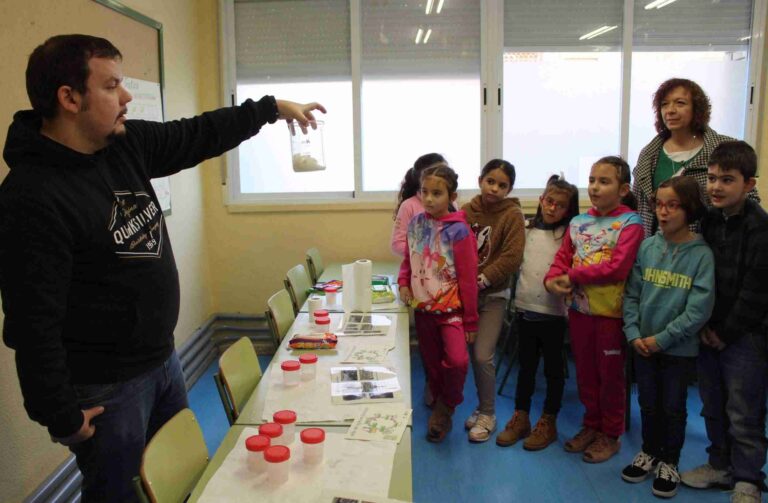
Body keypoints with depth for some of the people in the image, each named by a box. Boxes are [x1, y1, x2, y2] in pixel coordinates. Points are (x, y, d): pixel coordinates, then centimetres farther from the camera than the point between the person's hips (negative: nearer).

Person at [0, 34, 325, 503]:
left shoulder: (126, 144, -2)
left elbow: (198, 136, 12)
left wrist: (273, 107, 14)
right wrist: (61, 416, -18)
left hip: (163, 358, 8)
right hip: (106, 388, -8)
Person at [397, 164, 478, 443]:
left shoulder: (458, 230, -13)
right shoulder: (416, 223, 1)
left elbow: (468, 278, -11)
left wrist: (470, 321, -8)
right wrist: (403, 283, -4)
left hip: (451, 308, -5)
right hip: (423, 307, 5)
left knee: (457, 360, -21)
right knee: (431, 363, 14)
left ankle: (447, 406, 8)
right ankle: (440, 408, 35)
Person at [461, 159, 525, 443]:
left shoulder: (512, 215, -7)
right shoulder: (466, 211, 2)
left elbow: (512, 258, -13)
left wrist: (481, 280, -17)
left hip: (493, 294, -3)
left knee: (482, 355, -7)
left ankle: (487, 413, 15)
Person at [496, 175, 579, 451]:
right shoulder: (529, 230, 7)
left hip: (553, 311, -4)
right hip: (526, 307, 4)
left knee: (553, 368, 10)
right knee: (526, 365, 15)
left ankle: (548, 423, 23)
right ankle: (520, 418, 27)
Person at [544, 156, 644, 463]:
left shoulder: (629, 223, -12)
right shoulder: (578, 222, 7)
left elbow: (618, 267, -22)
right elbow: (563, 257, 6)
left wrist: (573, 276, -19)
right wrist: (553, 279, -16)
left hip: (611, 311, -5)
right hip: (579, 309, 6)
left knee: (610, 374, 10)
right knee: (585, 372, 18)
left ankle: (610, 435, 26)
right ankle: (591, 425, 36)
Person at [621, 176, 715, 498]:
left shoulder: (701, 254, -12)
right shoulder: (647, 247, -2)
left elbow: (699, 309, -15)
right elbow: (631, 293, 1)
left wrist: (661, 339, -16)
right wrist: (633, 334, -9)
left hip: (679, 348, -3)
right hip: (643, 345, 3)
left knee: (673, 408, 12)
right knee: (648, 404, 17)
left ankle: (669, 463, 30)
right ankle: (649, 452, 37)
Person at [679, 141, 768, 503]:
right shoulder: (707, 222, 4)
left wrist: (726, 333, -10)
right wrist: (704, 326, -2)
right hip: (708, 333, 6)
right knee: (712, 406, 16)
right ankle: (720, 464, 33)